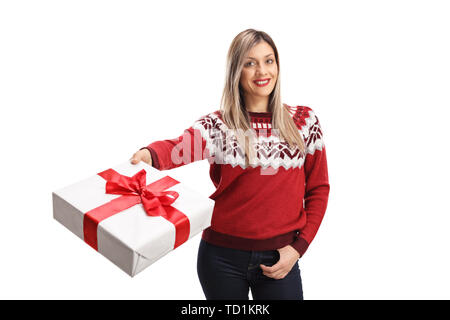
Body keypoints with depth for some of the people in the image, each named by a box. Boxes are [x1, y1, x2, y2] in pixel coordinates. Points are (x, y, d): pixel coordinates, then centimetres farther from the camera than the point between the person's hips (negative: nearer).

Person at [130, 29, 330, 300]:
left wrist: (298, 247, -4)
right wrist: (150, 154, -48)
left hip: (279, 258, 1)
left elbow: (318, 188, 5)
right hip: (223, 257, 0)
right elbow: (183, 146, -25)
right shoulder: (218, 124, -4)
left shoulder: (304, 120, 2)